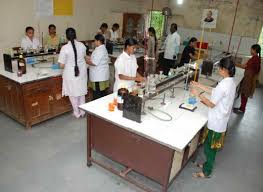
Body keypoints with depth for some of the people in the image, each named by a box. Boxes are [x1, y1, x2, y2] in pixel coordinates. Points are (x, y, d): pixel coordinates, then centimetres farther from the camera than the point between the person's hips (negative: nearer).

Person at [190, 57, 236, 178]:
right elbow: (215, 92, 13)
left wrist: (198, 94, -14)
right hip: (221, 119, 9)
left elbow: (212, 104, -23)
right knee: (211, 146, 23)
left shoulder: (224, 84, -27)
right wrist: (200, 86, 12)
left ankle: (206, 172, 23)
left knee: (209, 147, 7)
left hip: (216, 121, -9)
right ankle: (208, 164, 41)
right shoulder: (231, 82, 3)